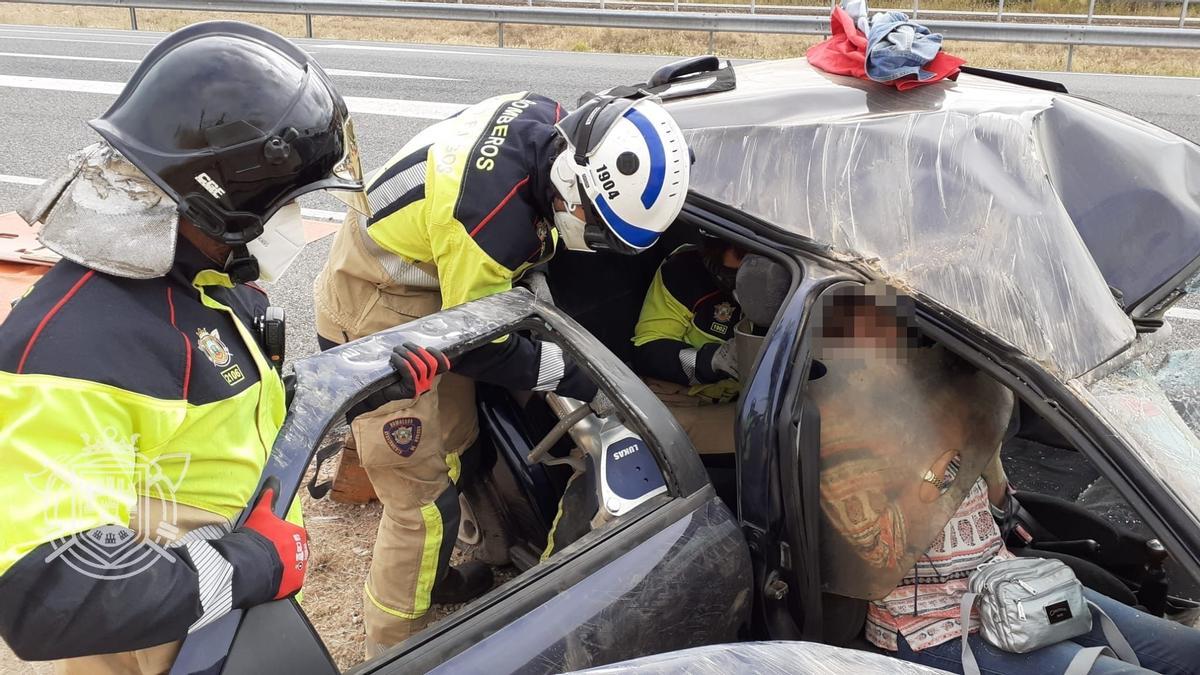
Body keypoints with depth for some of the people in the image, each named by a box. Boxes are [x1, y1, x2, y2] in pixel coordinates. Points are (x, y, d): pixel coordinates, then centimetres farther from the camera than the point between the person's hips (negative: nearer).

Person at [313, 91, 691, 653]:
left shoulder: (543, 118, -14)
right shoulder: (495, 219, -37)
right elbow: (477, 348, -21)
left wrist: (540, 301, 5)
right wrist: (571, 376, -12)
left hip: (424, 285, 9)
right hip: (374, 319, -9)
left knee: (452, 449, 23)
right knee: (426, 505, -3)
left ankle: (431, 579, 46)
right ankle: (392, 650, 19)